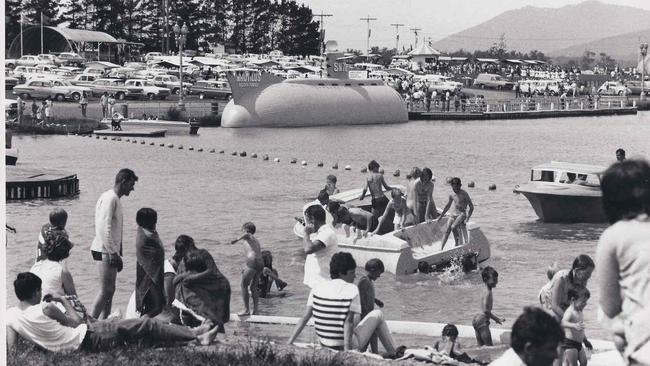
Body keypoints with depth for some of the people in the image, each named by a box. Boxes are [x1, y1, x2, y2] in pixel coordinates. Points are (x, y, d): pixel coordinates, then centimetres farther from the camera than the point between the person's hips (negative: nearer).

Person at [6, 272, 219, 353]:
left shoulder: (9, 315, -6)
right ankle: (195, 334, 10)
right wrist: (64, 301, 6)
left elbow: (9, 348, -6)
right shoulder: (45, 309, -22)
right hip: (88, 338, -8)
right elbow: (77, 322, -8)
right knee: (145, 325, 0)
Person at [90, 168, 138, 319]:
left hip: (111, 251, 10)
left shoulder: (115, 199, 16)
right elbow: (104, 228, -22)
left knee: (110, 290, 11)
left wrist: (116, 253, 17)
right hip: (105, 251, -10)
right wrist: (113, 253, -21)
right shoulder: (109, 198, -15)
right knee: (105, 290, -9)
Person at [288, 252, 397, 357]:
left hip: (325, 345, 5)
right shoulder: (352, 290, -15)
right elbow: (349, 321, -21)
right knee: (377, 314, 16)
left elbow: (304, 318, -7)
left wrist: (289, 344, -8)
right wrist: (347, 350, -23)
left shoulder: (318, 288, -4)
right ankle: (393, 354, 25)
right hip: (350, 344, -5)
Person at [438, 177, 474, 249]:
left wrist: (468, 218, -16)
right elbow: (448, 206, 23)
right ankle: (441, 248, -10)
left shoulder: (464, 194, -12)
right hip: (452, 215, 5)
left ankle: (457, 243, -9)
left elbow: (471, 207, -8)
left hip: (461, 214, -5)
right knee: (447, 231, -7)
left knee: (453, 227, -28)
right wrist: (441, 215, 27)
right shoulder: (452, 195, 6)